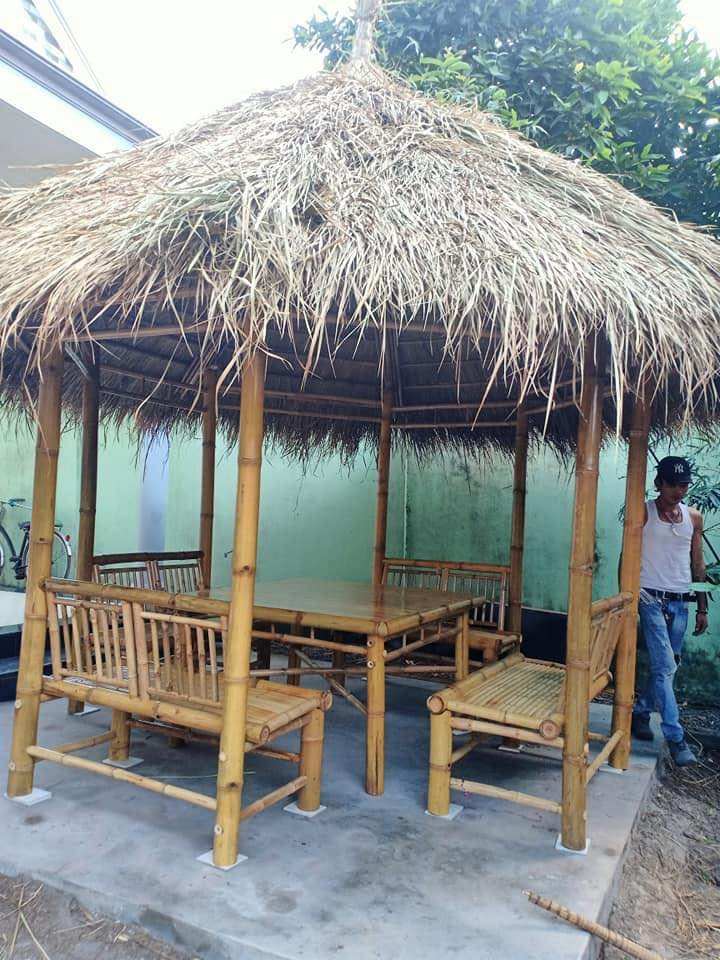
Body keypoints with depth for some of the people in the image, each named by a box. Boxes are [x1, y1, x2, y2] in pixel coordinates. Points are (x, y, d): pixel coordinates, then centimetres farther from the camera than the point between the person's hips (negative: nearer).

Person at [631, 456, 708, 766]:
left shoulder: (694, 518, 10)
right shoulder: (643, 514, -4)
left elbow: (698, 565, 14)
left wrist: (702, 608, 12)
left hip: (680, 603, 5)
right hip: (652, 600, -5)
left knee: (667, 667, 11)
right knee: (665, 667, -9)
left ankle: (641, 712, 30)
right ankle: (675, 738, -4)